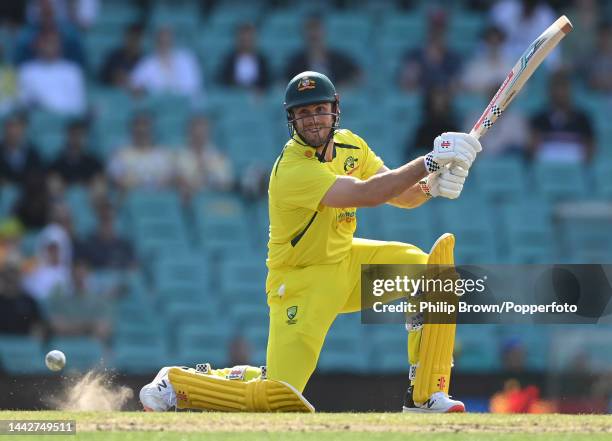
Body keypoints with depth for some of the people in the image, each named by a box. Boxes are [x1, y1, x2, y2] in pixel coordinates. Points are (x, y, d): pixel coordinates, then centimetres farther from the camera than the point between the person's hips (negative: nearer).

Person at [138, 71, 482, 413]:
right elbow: (367, 194, -38)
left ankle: (425, 397, -1)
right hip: (301, 280, -8)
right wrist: (430, 162, -38)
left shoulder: (349, 145, -1)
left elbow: (402, 195, 0)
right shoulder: (292, 171, -28)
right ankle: (175, 382, 6)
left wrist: (432, 185, -23)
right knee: (280, 397, -18)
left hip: (345, 260, 8)